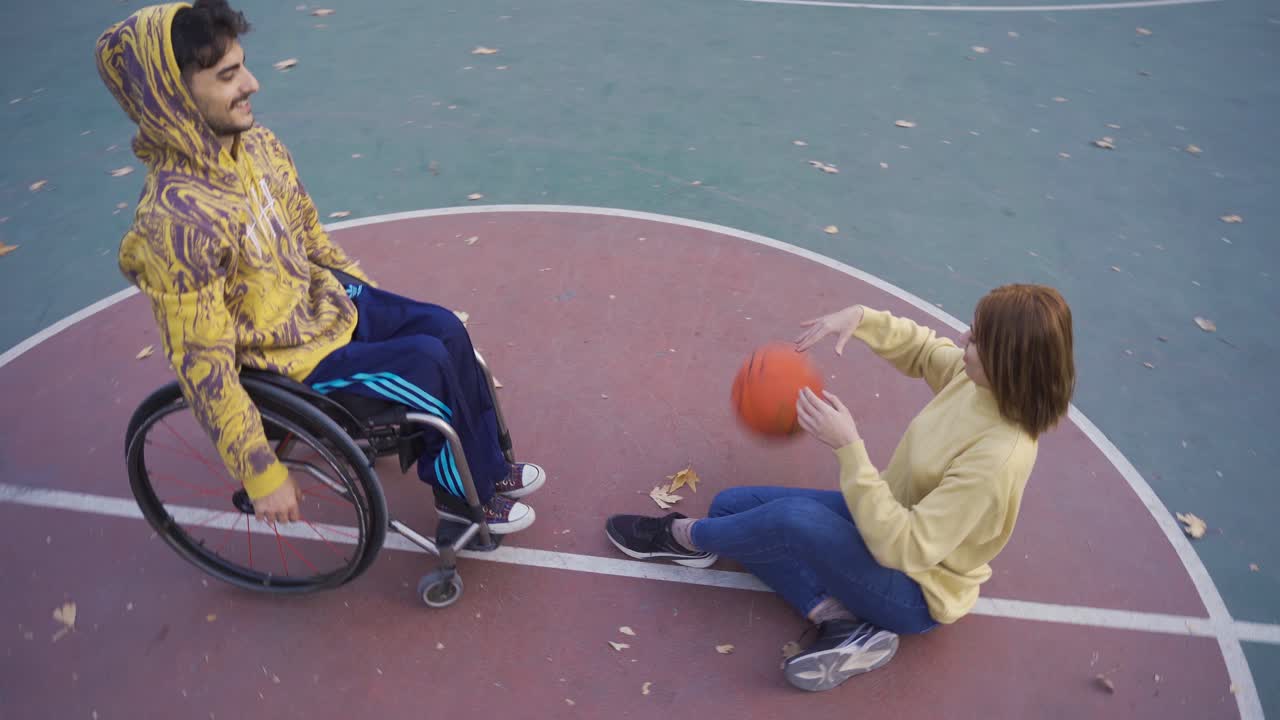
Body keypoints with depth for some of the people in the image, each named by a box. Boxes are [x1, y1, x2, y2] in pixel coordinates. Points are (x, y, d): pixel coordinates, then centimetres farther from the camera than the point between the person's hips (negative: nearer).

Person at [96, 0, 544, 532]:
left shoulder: (255, 143, -8)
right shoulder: (176, 219, -32)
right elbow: (203, 368, -28)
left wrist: (368, 293, 18)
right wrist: (262, 473, -23)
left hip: (323, 299, 7)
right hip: (283, 358, -7)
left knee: (446, 329, -2)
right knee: (430, 362, -14)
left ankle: (488, 465, 16)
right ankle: (467, 497, 10)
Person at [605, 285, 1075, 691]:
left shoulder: (998, 457, -34)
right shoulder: (977, 378, -12)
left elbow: (904, 548, -33)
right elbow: (920, 349, 10)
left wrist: (848, 448, -35)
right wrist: (862, 319, -11)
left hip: (916, 593, -8)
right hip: (891, 518, 9)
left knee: (794, 518, -32)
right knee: (732, 505, 1)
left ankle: (688, 538, 0)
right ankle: (842, 622, -10)